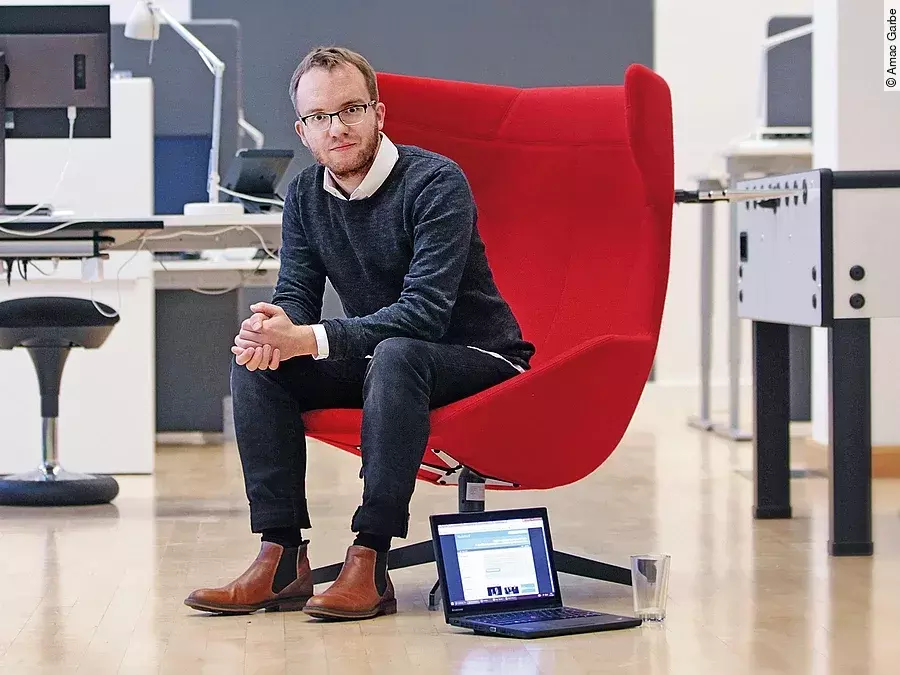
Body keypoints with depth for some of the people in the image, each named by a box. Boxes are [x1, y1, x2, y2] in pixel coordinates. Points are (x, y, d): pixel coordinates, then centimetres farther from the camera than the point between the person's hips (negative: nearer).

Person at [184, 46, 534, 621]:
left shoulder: (435, 182, -20)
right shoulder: (306, 194, 1)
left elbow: (425, 312, -30)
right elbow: (297, 293, 0)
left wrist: (307, 339, -37)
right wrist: (271, 331, -27)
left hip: (477, 357, -6)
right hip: (376, 360, 7)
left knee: (395, 355, -38)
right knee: (256, 362, -13)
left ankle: (370, 563, -36)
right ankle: (282, 561, -17)